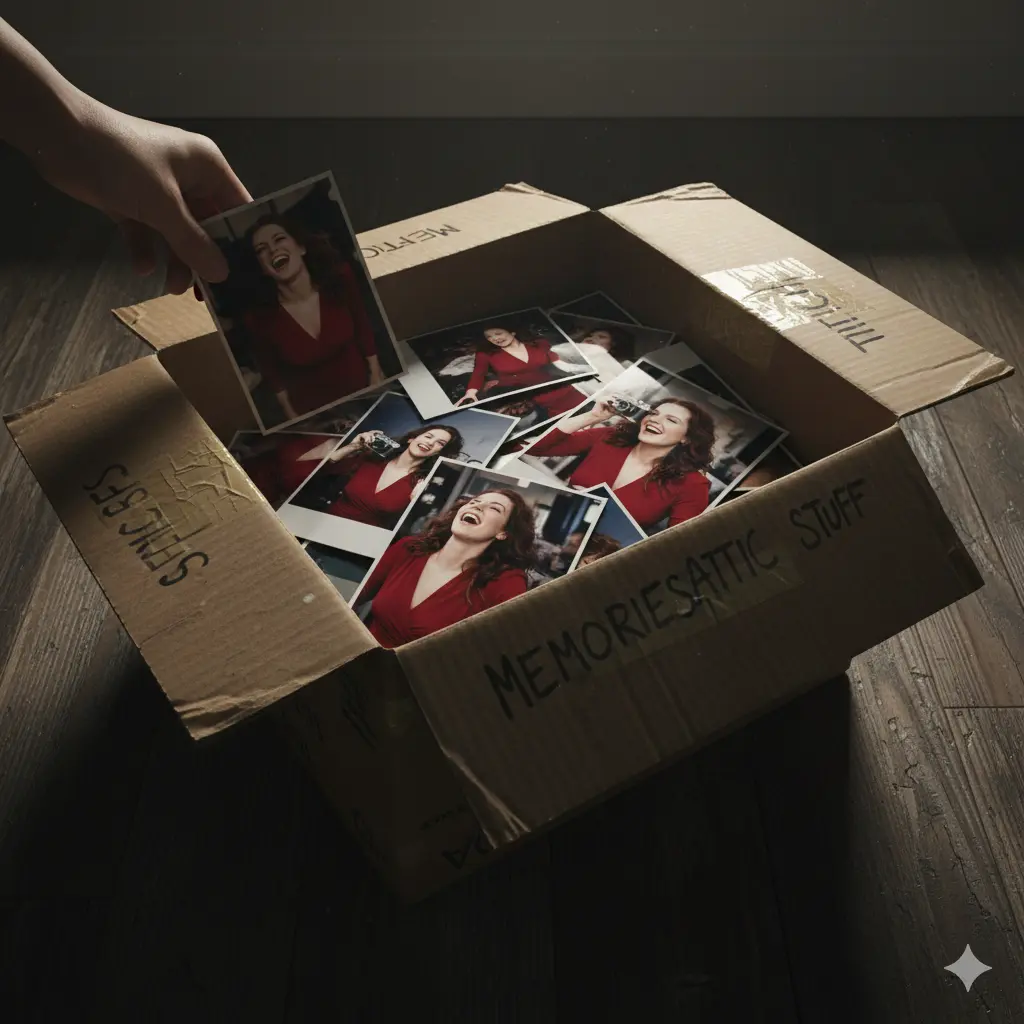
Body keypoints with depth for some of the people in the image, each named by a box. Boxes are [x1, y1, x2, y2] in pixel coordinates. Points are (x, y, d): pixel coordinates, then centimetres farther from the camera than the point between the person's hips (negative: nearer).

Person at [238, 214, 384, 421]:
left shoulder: (339, 278, -18)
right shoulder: (258, 318, -23)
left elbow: (364, 330, -4)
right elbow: (274, 377, -8)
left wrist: (376, 375, 1)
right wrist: (294, 420, -2)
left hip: (363, 392, 2)